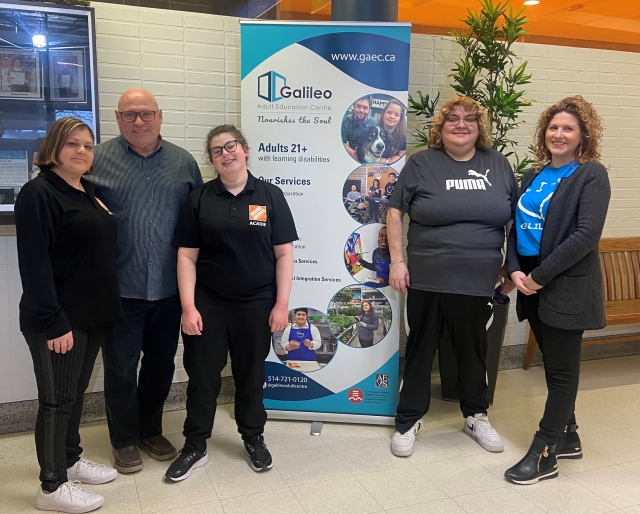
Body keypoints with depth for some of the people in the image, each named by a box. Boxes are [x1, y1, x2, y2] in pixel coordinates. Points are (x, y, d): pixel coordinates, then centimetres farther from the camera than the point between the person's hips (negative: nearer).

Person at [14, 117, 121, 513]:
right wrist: (54, 321, -23)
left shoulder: (88, 192, 13)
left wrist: (106, 305, 15)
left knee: (77, 391, 18)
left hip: (93, 313, 8)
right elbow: (35, 264, -20)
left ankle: (70, 459, 34)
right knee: (57, 398, 2)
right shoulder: (39, 194, -13)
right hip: (59, 318, -8)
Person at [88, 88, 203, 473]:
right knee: (121, 367, 9)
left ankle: (151, 430, 36)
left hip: (169, 287, 3)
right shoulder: (99, 158, -1)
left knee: (161, 364, 15)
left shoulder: (184, 162, 6)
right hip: (119, 287, -2)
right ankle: (125, 440, 28)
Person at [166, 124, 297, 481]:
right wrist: (188, 306, -8)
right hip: (208, 303, 1)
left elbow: (284, 253, -1)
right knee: (202, 375, 9)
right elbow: (187, 256, -1)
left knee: (251, 374, 14)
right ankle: (195, 447, 25)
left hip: (256, 303, 0)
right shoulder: (199, 200, 0)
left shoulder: (270, 196, -1)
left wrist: (282, 303, -5)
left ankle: (254, 439, 33)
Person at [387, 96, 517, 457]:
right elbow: (396, 211, 0)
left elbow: (515, 218, 12)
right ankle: (408, 421, 23)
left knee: (474, 350, 16)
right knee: (420, 349, 9)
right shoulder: (422, 164, -1)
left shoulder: (498, 164, 7)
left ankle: (476, 415, 36)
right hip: (427, 279, -2)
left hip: (479, 281, 2)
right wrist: (397, 261, -6)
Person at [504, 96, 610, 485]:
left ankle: (544, 455, 12)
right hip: (532, 285, 7)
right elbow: (518, 226, 11)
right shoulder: (535, 175, 12)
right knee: (553, 365, 16)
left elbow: (587, 235, -18)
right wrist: (515, 270, -6)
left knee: (562, 370, 3)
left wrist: (540, 275, -18)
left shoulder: (591, 174, -7)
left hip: (567, 287, -6)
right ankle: (567, 438, 32)